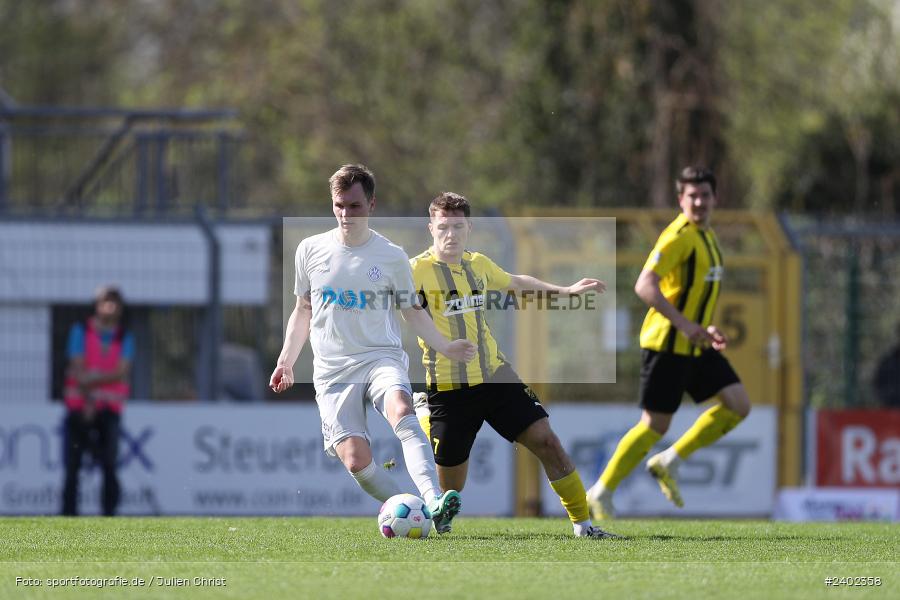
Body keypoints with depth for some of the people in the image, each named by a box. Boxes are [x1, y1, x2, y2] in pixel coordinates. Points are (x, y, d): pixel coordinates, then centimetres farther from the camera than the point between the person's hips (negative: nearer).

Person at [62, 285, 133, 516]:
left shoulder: (125, 338, 8)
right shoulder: (81, 331, 4)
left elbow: (122, 373, -6)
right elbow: (77, 369, -4)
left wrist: (92, 380, -17)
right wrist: (88, 400, -14)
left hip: (109, 409, 0)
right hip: (79, 404, 0)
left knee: (109, 465, -11)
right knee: (72, 466, -1)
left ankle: (109, 514, -12)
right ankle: (69, 515, 2)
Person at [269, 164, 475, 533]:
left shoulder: (391, 257, 4)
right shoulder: (311, 250, 7)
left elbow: (412, 311, 16)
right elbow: (303, 311, 20)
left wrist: (445, 348, 4)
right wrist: (286, 361, 14)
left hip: (382, 357, -2)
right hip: (332, 371, 2)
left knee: (401, 410, -35)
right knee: (356, 460, -17)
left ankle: (433, 503, -50)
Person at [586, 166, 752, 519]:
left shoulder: (706, 236, 14)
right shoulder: (679, 236, -16)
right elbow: (645, 286, -25)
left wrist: (705, 329, 16)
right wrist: (684, 325, -29)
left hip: (694, 345, 9)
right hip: (667, 344, -9)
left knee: (738, 405, 0)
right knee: (655, 425, -6)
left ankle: (669, 463, 9)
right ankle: (601, 493, 8)